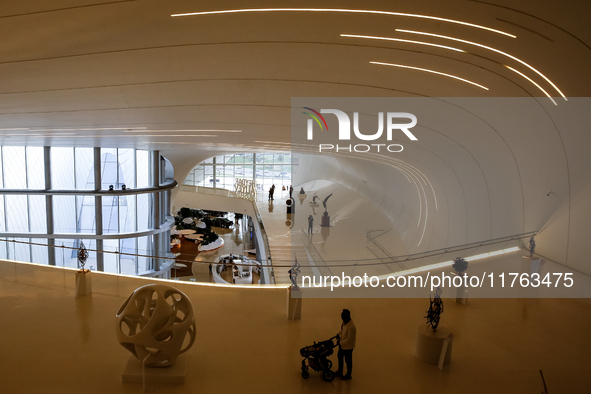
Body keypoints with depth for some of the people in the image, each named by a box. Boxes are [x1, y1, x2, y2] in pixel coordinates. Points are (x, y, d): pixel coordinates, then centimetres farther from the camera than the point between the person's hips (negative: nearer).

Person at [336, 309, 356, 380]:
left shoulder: (351, 327, -35)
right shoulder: (344, 322, -8)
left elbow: (349, 339, -29)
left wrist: (341, 343, -21)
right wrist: (338, 334, 3)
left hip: (348, 347, -9)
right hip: (342, 345, 9)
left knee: (348, 361, 14)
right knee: (340, 357, 24)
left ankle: (348, 375, 36)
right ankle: (340, 372, 47)